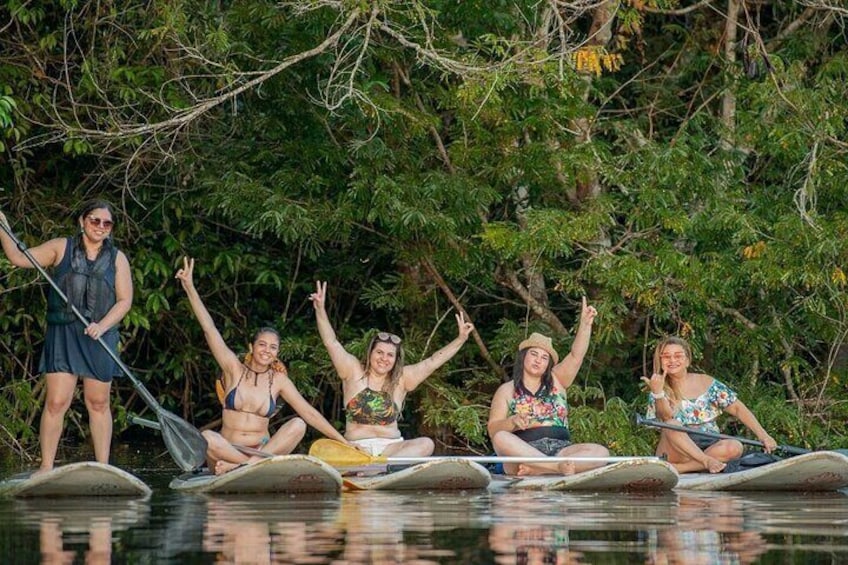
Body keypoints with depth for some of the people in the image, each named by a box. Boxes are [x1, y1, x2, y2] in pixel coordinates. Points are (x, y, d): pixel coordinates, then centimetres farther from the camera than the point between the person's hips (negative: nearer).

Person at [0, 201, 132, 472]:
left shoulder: (117, 259, 7)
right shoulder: (61, 248, 5)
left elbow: (124, 300, 2)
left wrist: (102, 325, -13)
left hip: (99, 338, 1)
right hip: (62, 335, -1)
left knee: (98, 403, 6)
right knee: (56, 402, -8)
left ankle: (103, 467, 12)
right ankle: (46, 467, -4)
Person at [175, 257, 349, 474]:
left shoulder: (278, 380, 9)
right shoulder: (234, 370, 5)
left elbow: (309, 413, 7)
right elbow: (209, 329, -2)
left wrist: (342, 441, 1)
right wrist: (189, 287, -9)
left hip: (264, 450, 2)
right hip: (227, 450, -2)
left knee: (298, 425, -25)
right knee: (206, 438, -34)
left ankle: (241, 466, -36)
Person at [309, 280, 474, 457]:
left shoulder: (401, 378, 10)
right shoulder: (354, 372, 6)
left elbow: (433, 361, 8)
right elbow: (331, 342, -1)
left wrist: (461, 339, -1)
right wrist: (320, 309, -13)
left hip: (391, 446, 2)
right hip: (356, 446, -2)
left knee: (426, 444, -28)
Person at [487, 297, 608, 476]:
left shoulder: (556, 381, 21)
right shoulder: (507, 390, 14)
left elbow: (576, 355, 7)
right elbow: (494, 430, 5)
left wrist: (585, 324, -8)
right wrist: (513, 422, -17)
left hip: (559, 449, 3)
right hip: (523, 452, -3)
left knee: (601, 453, -25)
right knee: (501, 438, -35)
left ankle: (534, 469, -34)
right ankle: (558, 467, -42)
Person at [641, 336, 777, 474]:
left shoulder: (706, 384, 6)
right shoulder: (660, 391, 3)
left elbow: (738, 409, 8)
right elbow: (666, 417, -17)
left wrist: (761, 434, -3)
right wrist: (657, 392, -34)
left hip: (707, 447, 2)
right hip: (677, 454, -2)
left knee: (734, 447, -30)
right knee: (672, 425, -31)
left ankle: (678, 468, -32)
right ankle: (707, 461, -38)